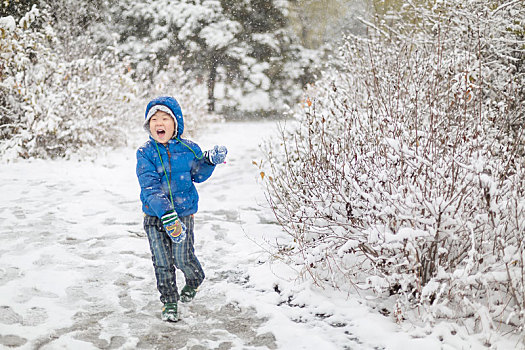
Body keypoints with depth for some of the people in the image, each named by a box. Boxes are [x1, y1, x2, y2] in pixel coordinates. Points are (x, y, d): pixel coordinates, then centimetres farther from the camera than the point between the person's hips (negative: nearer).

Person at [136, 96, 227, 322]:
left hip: (183, 213, 0)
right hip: (155, 217, 0)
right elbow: (149, 187, -18)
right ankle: (169, 301, 24)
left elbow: (198, 175, 10)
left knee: (183, 259, 0)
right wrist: (166, 214, -30)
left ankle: (195, 280, 34)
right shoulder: (145, 153, -8)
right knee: (162, 262, 6)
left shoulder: (188, 149, -3)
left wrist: (210, 160, -11)